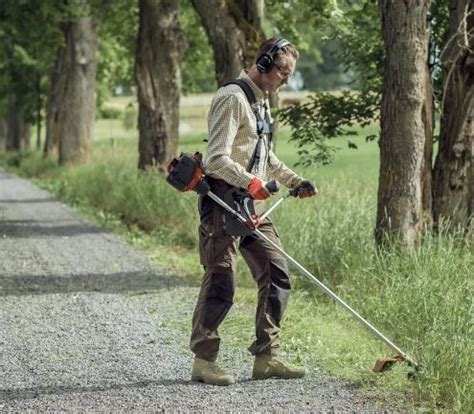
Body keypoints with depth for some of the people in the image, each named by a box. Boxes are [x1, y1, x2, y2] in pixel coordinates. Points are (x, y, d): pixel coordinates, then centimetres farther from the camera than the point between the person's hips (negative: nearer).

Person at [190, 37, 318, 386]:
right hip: (222, 200, -10)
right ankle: (204, 361, 1)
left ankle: (266, 357, 11)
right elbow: (217, 159, -21)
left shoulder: (262, 101, 19)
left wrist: (295, 181, 18)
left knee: (277, 275, 6)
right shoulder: (233, 99, -13)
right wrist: (250, 182, -32)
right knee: (220, 282, -8)